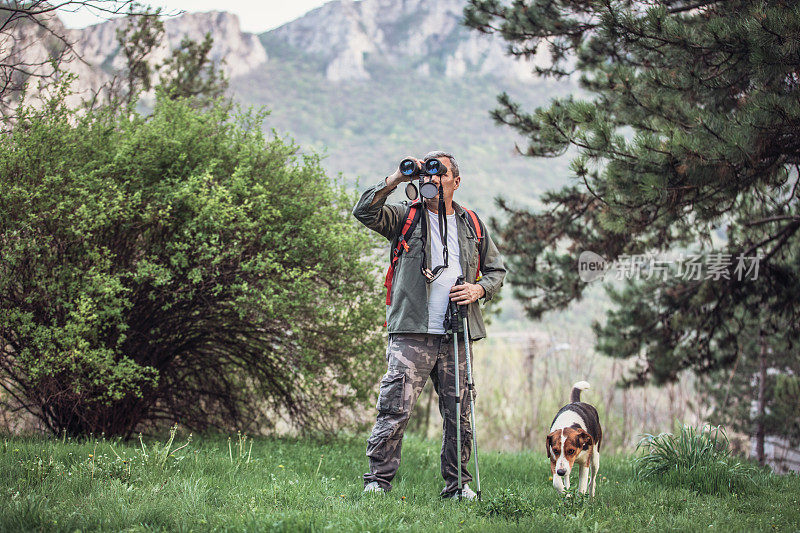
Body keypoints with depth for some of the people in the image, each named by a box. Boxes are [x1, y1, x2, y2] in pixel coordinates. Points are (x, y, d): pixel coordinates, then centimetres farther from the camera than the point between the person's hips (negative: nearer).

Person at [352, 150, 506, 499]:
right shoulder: (405, 217, 8)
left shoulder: (472, 225, 17)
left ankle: (457, 484, 18)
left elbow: (497, 270, 23)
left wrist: (479, 289, 2)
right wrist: (397, 179, -15)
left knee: (459, 415, 7)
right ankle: (378, 481, -5)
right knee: (395, 409, -11)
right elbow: (364, 212, -9)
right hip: (412, 333, -3)